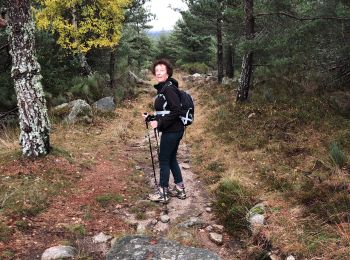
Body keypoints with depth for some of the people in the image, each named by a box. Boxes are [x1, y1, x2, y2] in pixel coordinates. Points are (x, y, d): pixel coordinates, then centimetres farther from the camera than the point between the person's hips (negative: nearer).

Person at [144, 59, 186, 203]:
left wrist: (160, 123, -21)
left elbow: (177, 111, -24)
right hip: (173, 130, 9)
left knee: (164, 160, 0)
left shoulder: (169, 88, -16)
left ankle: (162, 193, 11)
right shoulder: (163, 88, 12)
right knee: (171, 159, 16)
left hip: (171, 131, -9)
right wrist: (153, 118, 13)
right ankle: (180, 190, 26)